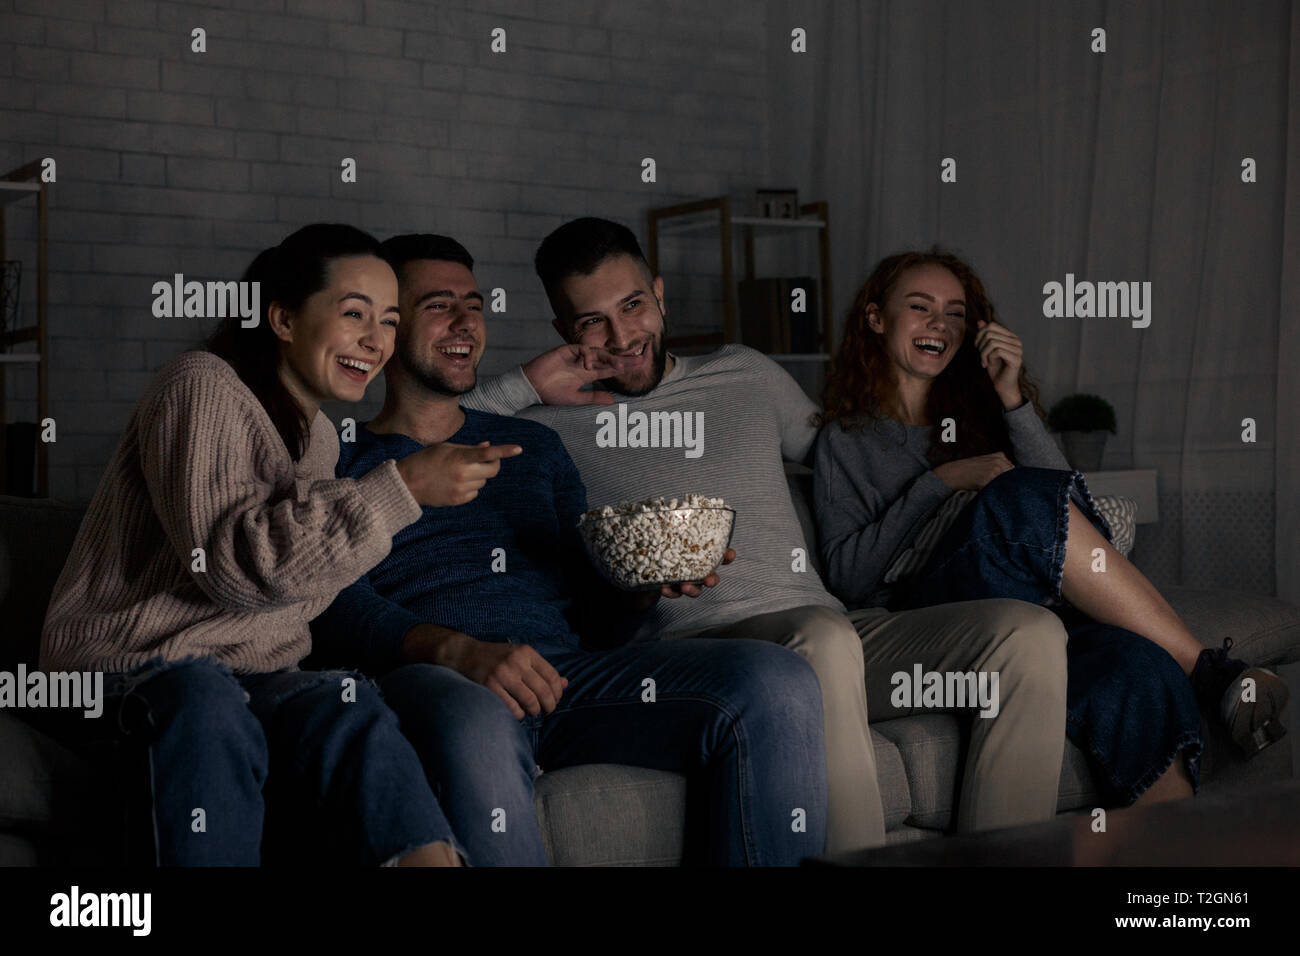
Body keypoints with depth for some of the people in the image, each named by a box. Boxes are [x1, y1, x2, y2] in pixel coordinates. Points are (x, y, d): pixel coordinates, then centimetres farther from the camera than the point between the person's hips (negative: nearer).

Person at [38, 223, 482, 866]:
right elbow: (231, 564, -20)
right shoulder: (202, 387, -7)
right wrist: (400, 490, -20)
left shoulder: (321, 436, 20)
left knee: (353, 712, -28)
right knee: (207, 705, -40)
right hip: (130, 669, -6)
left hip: (252, 679, 6)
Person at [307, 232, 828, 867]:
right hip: (425, 677, -4)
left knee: (777, 681, -21)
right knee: (475, 727, -43)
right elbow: (339, 606, -3)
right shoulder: (340, 458, 14)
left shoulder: (535, 447, 29)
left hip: (566, 669, 4)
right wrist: (459, 650, -22)